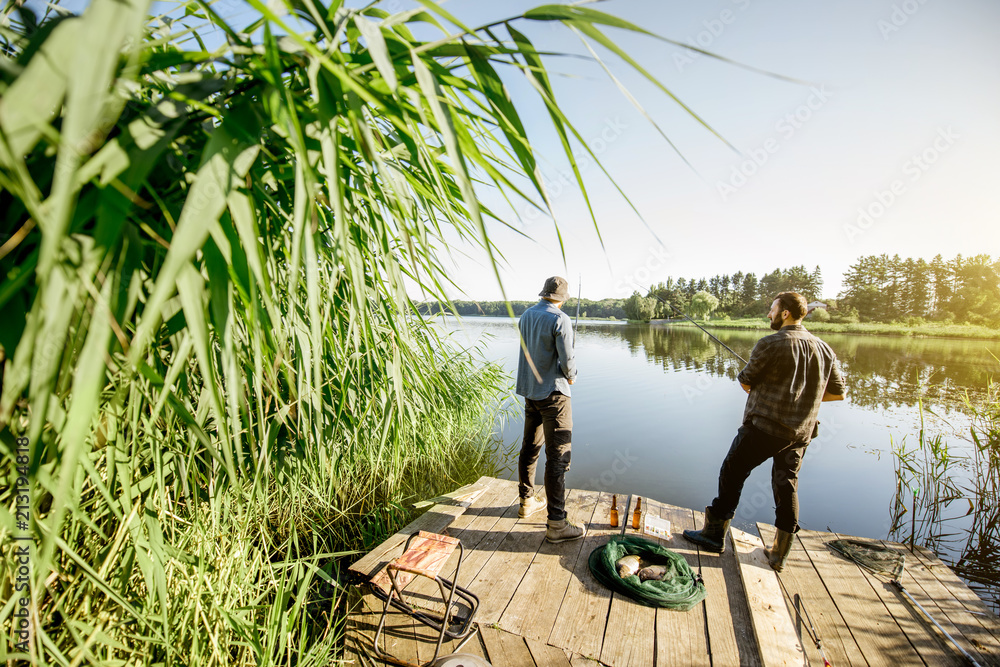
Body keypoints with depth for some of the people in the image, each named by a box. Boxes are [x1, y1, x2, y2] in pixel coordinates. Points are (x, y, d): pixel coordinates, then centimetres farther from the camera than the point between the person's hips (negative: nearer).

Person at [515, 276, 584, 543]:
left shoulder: (526, 316, 7)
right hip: (553, 393, -8)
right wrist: (571, 376, 3)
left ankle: (527, 502, 32)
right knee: (557, 457, -4)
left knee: (529, 449, 17)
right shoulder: (560, 320, -16)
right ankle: (556, 524, 1)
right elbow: (567, 360, -19)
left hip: (529, 391, 8)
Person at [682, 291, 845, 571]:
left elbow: (746, 382, -6)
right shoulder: (825, 350, 7)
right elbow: (838, 392, 14)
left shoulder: (770, 344, -13)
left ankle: (715, 533, 17)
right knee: (787, 487, 15)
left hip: (764, 425, -6)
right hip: (801, 432, 7)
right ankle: (779, 553, 24)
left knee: (732, 475, 7)